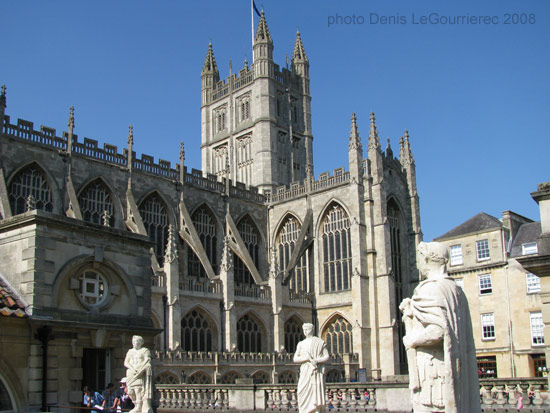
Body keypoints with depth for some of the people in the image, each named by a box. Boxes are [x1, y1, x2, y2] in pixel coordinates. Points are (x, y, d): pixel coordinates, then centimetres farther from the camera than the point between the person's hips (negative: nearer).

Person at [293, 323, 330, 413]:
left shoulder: (320, 342, 8)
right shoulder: (301, 344, 15)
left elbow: (326, 357, 3)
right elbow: (295, 359, 6)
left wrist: (316, 360, -15)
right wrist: (307, 358, -10)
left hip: (317, 372, -3)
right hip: (305, 372, 3)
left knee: (317, 392, -9)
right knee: (303, 394, -6)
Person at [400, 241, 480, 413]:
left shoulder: (428, 289, -13)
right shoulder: (456, 290, 14)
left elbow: (437, 330, -25)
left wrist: (410, 339, -6)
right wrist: (411, 312, 16)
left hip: (432, 366, -9)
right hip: (455, 368, 9)